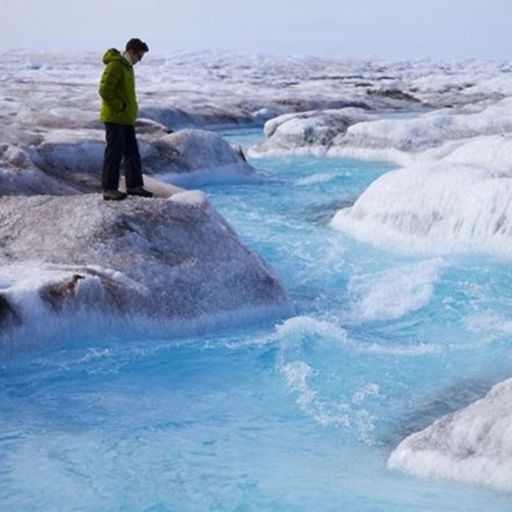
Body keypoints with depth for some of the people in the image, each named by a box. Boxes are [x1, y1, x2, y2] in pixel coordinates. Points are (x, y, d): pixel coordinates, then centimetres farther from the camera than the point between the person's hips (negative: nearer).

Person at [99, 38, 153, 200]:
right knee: (114, 153, -5)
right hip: (114, 118, -9)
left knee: (132, 152, 12)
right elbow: (105, 90, -23)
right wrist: (121, 107, -18)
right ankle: (109, 189, 0)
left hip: (126, 119, 9)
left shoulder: (127, 66, 15)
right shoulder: (115, 66, -15)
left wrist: (130, 109, 13)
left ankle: (134, 185, 20)